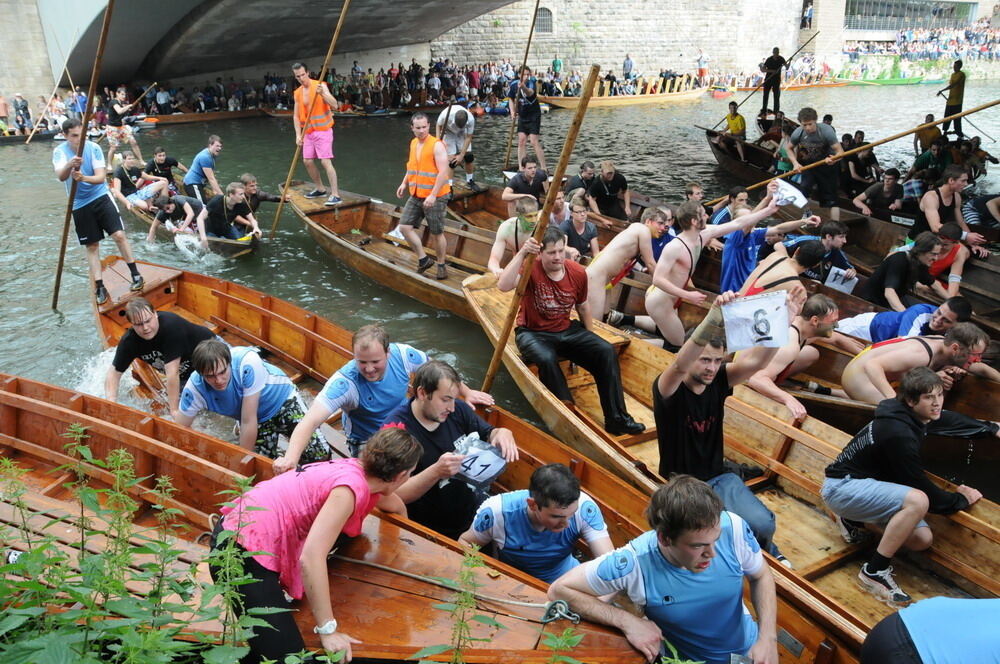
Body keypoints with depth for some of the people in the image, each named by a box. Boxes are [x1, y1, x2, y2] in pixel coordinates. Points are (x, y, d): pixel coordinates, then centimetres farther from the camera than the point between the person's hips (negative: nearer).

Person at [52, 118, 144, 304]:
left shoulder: (93, 148, -10)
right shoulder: (59, 151, -9)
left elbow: (101, 177, -18)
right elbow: (61, 176, -26)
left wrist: (84, 178, -39)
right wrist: (69, 166, -48)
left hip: (101, 197, -1)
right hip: (79, 205, 1)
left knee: (119, 235, -14)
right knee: (91, 246, 7)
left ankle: (135, 275, 1)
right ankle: (99, 287, 14)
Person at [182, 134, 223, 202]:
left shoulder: (212, 155, 9)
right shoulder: (205, 157, -21)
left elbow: (211, 176, 13)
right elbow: (211, 179, -22)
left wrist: (215, 190, 6)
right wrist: (221, 195, -23)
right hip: (193, 184, -11)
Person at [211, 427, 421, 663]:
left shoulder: (360, 469, 5)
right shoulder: (352, 486, -22)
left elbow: (396, 507, 27)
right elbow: (311, 557, -29)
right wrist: (328, 631, -23)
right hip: (241, 552, -9)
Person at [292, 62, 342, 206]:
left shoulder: (320, 85, -9)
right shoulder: (297, 93, 8)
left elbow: (334, 104, -19)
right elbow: (296, 115, 8)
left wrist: (322, 94, -35)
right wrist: (298, 135, -2)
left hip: (323, 130, -7)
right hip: (308, 132, 7)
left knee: (325, 161, -15)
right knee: (307, 161, 10)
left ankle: (336, 195, -14)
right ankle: (320, 189, 26)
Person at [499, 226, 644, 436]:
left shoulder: (578, 273, -2)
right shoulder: (531, 270, -16)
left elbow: (583, 307, 14)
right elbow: (503, 286, -35)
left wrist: (591, 339, 15)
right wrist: (521, 253, -39)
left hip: (567, 330, 5)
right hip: (533, 333, -4)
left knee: (606, 351, -14)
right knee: (546, 359, -38)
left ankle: (617, 418, -9)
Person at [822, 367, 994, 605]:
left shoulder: (918, 415, -1)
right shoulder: (899, 434, -28)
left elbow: (955, 421, 25)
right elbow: (924, 491, -18)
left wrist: (993, 429, 30)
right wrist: (961, 499, -2)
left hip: (864, 483, 10)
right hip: (842, 487, -10)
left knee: (922, 540, 4)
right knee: (917, 501, -31)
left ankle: (854, 520, 22)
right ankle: (874, 572, -19)